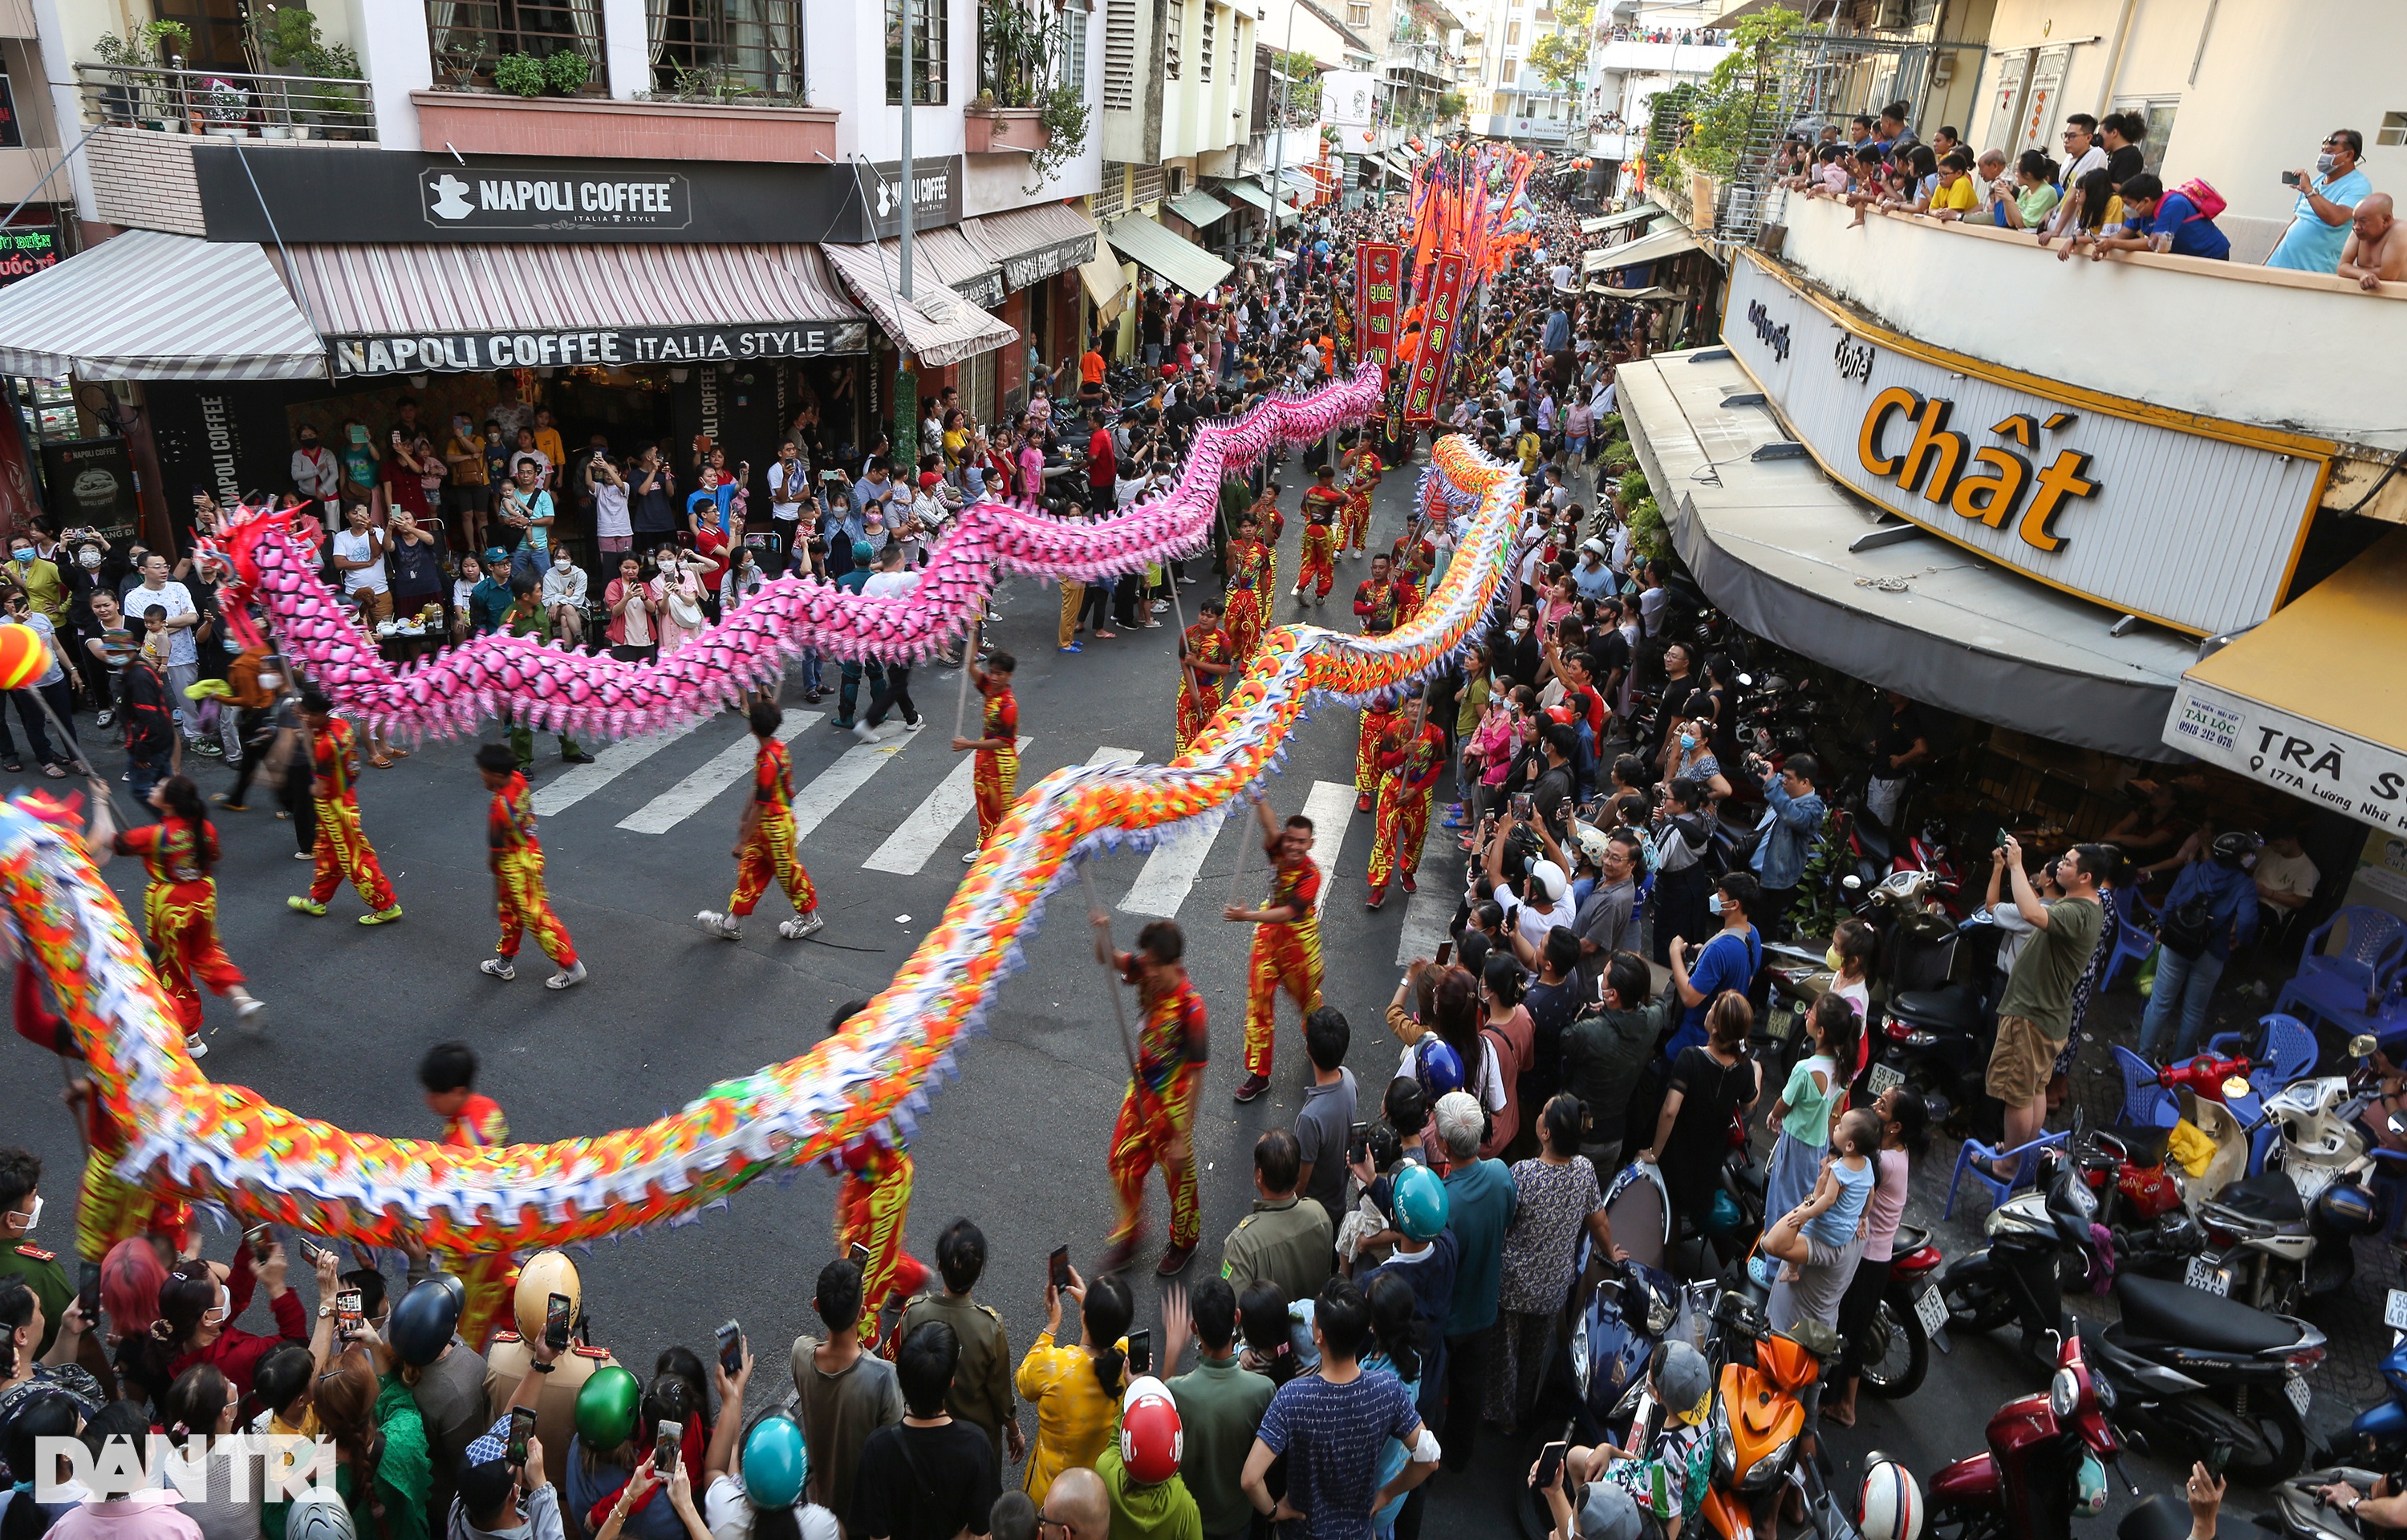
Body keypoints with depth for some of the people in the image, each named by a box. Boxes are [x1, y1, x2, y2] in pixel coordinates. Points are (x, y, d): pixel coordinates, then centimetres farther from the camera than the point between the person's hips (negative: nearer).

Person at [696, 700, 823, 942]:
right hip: (766, 825, 9)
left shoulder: (767, 762, -30)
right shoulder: (778, 746, -1)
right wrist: (745, 820, 21)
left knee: (788, 872, 9)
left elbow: (760, 806, -26)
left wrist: (743, 841, -19)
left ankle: (811, 917, 29)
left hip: (775, 826, -9)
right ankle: (732, 924, 24)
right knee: (750, 870, 14)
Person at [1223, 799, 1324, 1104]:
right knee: (1259, 1000, 3)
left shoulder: (1311, 874, -26)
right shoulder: (1278, 849, -14)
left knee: (1306, 994, 17)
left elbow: (1287, 913, -36)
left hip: (1299, 939, -4)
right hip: (1268, 933, 4)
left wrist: (1247, 916, -46)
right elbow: (1269, 826, -36)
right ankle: (1258, 1074, 11)